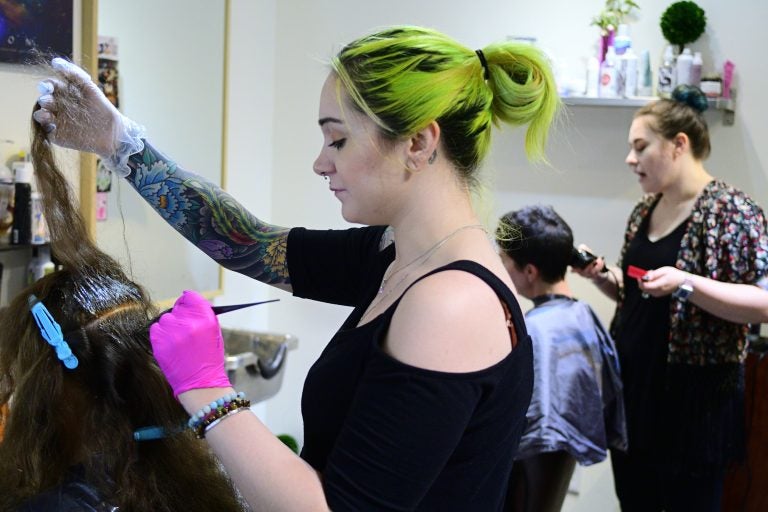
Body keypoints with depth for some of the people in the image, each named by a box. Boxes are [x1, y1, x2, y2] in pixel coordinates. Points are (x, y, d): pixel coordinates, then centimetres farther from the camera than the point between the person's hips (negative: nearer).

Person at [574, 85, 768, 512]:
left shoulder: (731, 210, -13)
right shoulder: (645, 210, 10)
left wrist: (687, 282, -28)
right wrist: (603, 276, 1)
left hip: (694, 396, -7)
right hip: (633, 385, 7)